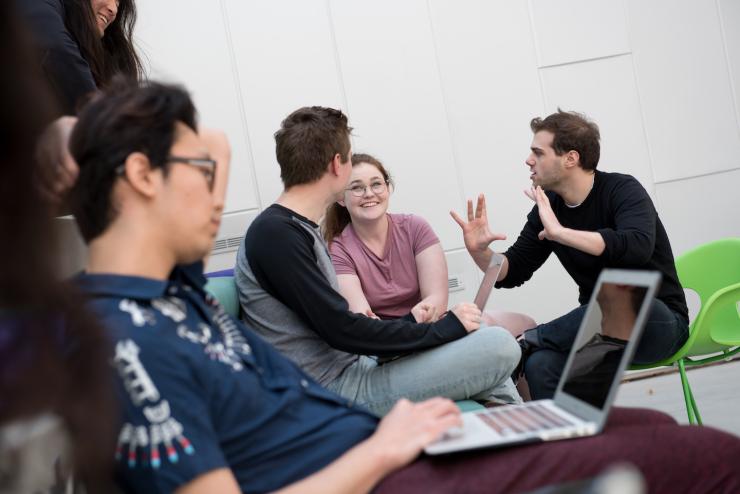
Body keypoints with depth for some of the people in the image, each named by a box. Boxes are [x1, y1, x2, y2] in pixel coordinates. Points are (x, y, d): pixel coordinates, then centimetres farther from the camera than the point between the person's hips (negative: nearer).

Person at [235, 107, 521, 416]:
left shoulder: (299, 228, 14)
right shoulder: (276, 234, -17)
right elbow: (343, 330, -21)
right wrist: (444, 328, -13)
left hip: (355, 367, 10)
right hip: (335, 390, -10)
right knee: (500, 346, -10)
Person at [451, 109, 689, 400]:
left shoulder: (623, 190, -12)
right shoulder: (547, 209, 4)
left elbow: (637, 247, -33)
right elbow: (512, 273, 10)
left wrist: (560, 232, -35)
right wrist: (479, 252, -11)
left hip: (658, 322, -3)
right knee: (540, 365, -29)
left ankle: (531, 339, -19)